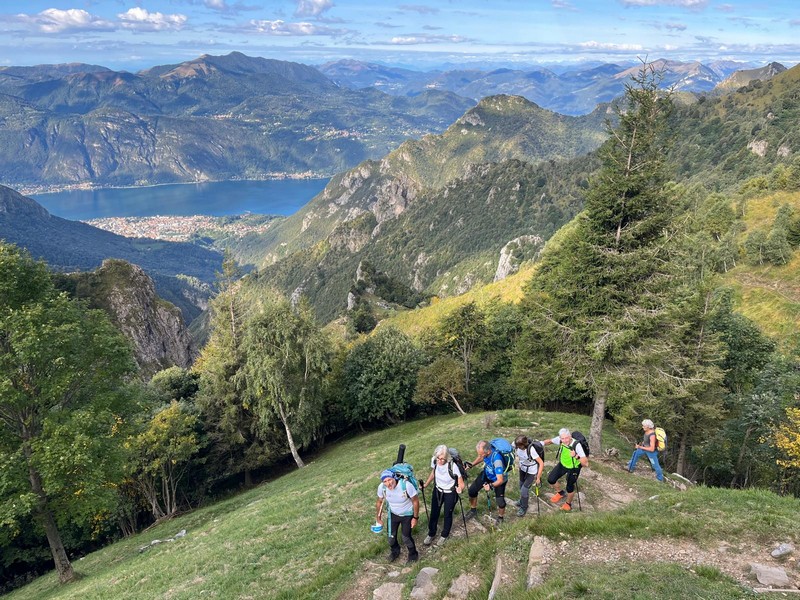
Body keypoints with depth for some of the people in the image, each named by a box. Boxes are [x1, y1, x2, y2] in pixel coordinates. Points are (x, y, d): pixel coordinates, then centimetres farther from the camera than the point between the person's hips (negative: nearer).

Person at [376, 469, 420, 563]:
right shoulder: (381, 487, -26)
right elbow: (379, 502, -5)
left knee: (406, 537, 0)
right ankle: (394, 552, 45)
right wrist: (378, 517, 5)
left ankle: (413, 555, 31)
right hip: (393, 514, 3)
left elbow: (415, 501, -21)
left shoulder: (406, 485, -37)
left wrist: (415, 518, -14)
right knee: (391, 536, 12)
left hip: (407, 514, -3)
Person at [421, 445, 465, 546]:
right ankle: (431, 534, 39)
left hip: (450, 493, -4)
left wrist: (460, 488, -44)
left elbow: (461, 483, -23)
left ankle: (444, 535, 40)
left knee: (447, 515, 14)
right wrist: (425, 484, 3)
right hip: (438, 491, 4)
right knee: (434, 513, 15)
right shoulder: (435, 461, -19)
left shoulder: (452, 466, -33)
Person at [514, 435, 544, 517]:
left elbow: (541, 463, -29)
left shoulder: (531, 449, -39)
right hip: (522, 468, 6)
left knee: (524, 490, -3)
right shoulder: (517, 445, -25)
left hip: (531, 471, -5)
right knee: (521, 486, 23)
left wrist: (538, 477, -22)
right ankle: (522, 501, 50)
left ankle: (524, 508, 21)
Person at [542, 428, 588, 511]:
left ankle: (568, 504, 39)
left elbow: (586, 464, -41)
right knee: (551, 479, 1)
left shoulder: (577, 445, -38)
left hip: (573, 468, -4)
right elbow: (550, 441, -2)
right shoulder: (560, 440, -25)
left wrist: (577, 457, -59)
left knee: (570, 488, 7)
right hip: (562, 464, 4)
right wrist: (541, 443, -23)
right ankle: (560, 493, 33)